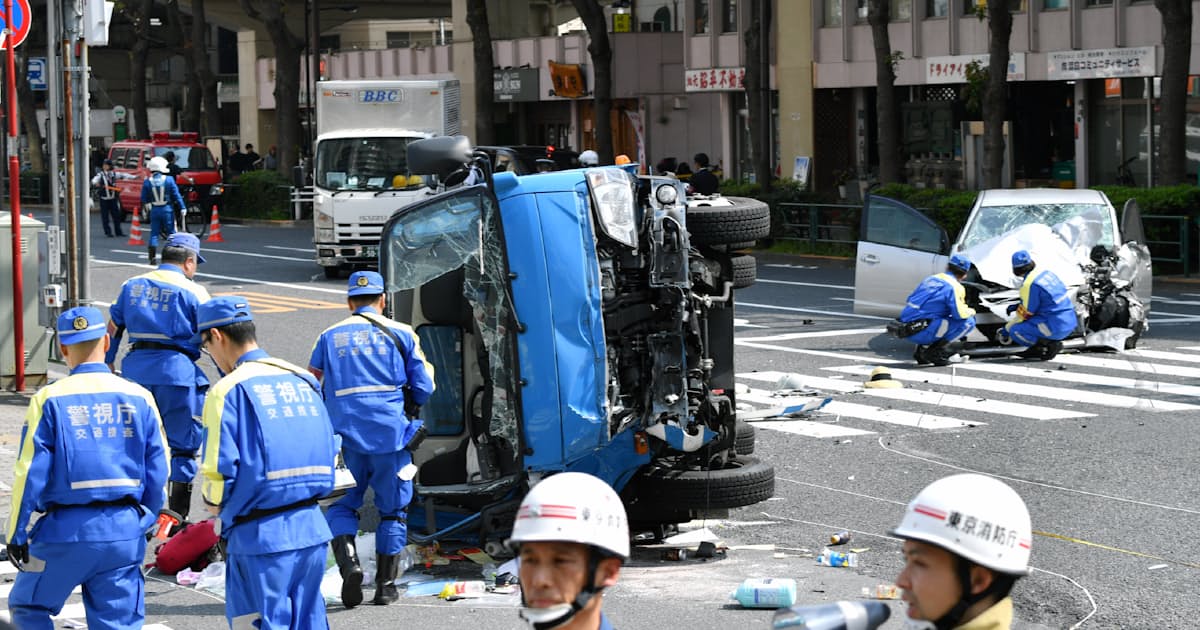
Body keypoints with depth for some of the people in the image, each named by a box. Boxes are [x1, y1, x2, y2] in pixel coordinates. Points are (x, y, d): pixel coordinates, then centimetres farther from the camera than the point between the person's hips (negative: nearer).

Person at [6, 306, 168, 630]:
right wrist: (144, 523, 18)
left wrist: (16, 534, 1)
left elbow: (30, 473, -6)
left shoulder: (50, 400, -6)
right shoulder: (139, 398, 2)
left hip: (67, 530, -3)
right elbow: (157, 471, 5)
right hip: (125, 533, 3)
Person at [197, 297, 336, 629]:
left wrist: (215, 502, 7)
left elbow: (219, 472, -13)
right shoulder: (304, 381, 10)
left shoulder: (228, 391, -10)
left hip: (261, 537, -6)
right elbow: (329, 455, 13)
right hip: (312, 527, 6)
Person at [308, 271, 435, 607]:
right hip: (391, 435, -1)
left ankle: (348, 562, -12)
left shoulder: (329, 337, 10)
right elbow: (424, 389, 6)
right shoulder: (401, 334, 6)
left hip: (346, 437, 1)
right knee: (393, 509, 12)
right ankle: (385, 585, 13)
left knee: (342, 505, 13)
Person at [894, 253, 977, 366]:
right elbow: (960, 314, -15)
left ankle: (922, 348, 13)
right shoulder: (955, 287, -6)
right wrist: (971, 311, 10)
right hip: (922, 333, -8)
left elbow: (909, 302, 27)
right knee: (968, 322, -3)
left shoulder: (930, 279, 18)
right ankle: (935, 352, -7)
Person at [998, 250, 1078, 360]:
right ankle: (1037, 347, 14)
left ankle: (1050, 344, -7)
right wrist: (1018, 306, 21)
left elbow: (1025, 314, -8)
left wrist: (1005, 331, 6)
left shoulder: (1029, 284, -17)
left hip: (1056, 328, -9)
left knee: (1015, 331, -9)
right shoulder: (1046, 272, 9)